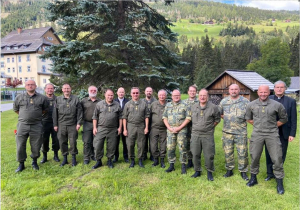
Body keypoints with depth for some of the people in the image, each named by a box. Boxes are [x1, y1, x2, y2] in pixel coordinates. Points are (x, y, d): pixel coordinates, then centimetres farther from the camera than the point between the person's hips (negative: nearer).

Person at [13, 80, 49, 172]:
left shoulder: (42, 98, 3)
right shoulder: (19, 97, 6)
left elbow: (46, 109, 16)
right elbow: (15, 109, 19)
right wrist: (24, 116, 14)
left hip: (36, 125, -1)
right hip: (22, 125, 1)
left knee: (36, 146, 7)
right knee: (20, 145, 5)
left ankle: (34, 162, 28)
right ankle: (21, 164, 21)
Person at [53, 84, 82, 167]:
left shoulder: (76, 99, 3)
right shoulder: (58, 99, 8)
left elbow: (79, 111, 1)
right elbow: (55, 113, 8)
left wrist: (78, 123, -5)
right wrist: (55, 125, 5)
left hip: (72, 125, -2)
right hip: (61, 125, 2)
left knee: (73, 142, 3)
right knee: (62, 142, 8)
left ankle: (74, 158, 18)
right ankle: (65, 158, 23)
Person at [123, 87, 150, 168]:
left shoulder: (144, 103, 6)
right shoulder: (128, 104, 6)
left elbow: (146, 116, 5)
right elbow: (124, 117, 4)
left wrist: (146, 127, -2)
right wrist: (124, 129, -2)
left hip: (141, 126, 0)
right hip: (130, 126, 0)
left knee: (141, 144, 5)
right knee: (130, 144, 3)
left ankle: (140, 160, 20)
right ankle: (132, 160, 20)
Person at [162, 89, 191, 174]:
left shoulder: (185, 105, 2)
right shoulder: (168, 105, 13)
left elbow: (188, 118, -4)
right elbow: (164, 117, 10)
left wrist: (179, 128, -11)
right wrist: (169, 127, -4)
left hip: (181, 129, -3)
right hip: (170, 129, 3)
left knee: (182, 148, -1)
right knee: (170, 148, 5)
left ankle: (183, 166, 12)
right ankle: (171, 165, 18)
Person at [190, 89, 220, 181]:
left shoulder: (213, 107, -4)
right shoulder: (193, 107, 7)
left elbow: (217, 119, 7)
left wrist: (210, 127, 4)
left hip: (208, 135, -3)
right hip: (195, 134, 3)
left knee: (209, 155, 3)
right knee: (195, 154, 10)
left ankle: (209, 172, 21)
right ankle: (197, 171, 26)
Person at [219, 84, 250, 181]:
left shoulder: (245, 101, 2)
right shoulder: (224, 101, 9)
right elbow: (219, 113, 16)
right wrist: (226, 118, 7)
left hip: (241, 132, -2)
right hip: (227, 132, 2)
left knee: (242, 153, 2)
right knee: (228, 152, 9)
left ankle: (243, 171, 19)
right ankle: (229, 170, 24)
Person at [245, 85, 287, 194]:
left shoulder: (277, 105, -3)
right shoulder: (251, 105, 2)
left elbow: (284, 119, 11)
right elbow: (248, 118, 17)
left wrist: (274, 126, 4)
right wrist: (257, 125, 9)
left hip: (272, 135, -1)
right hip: (257, 135, 2)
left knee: (277, 159, 1)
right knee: (254, 157, 9)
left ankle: (280, 183, 18)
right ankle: (253, 178, 27)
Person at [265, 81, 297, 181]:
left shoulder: (291, 101, 1)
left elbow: (293, 119, 0)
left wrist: (292, 134, -4)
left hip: (284, 133, 0)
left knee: (281, 155, 10)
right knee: (269, 154, 10)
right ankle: (270, 173, 24)